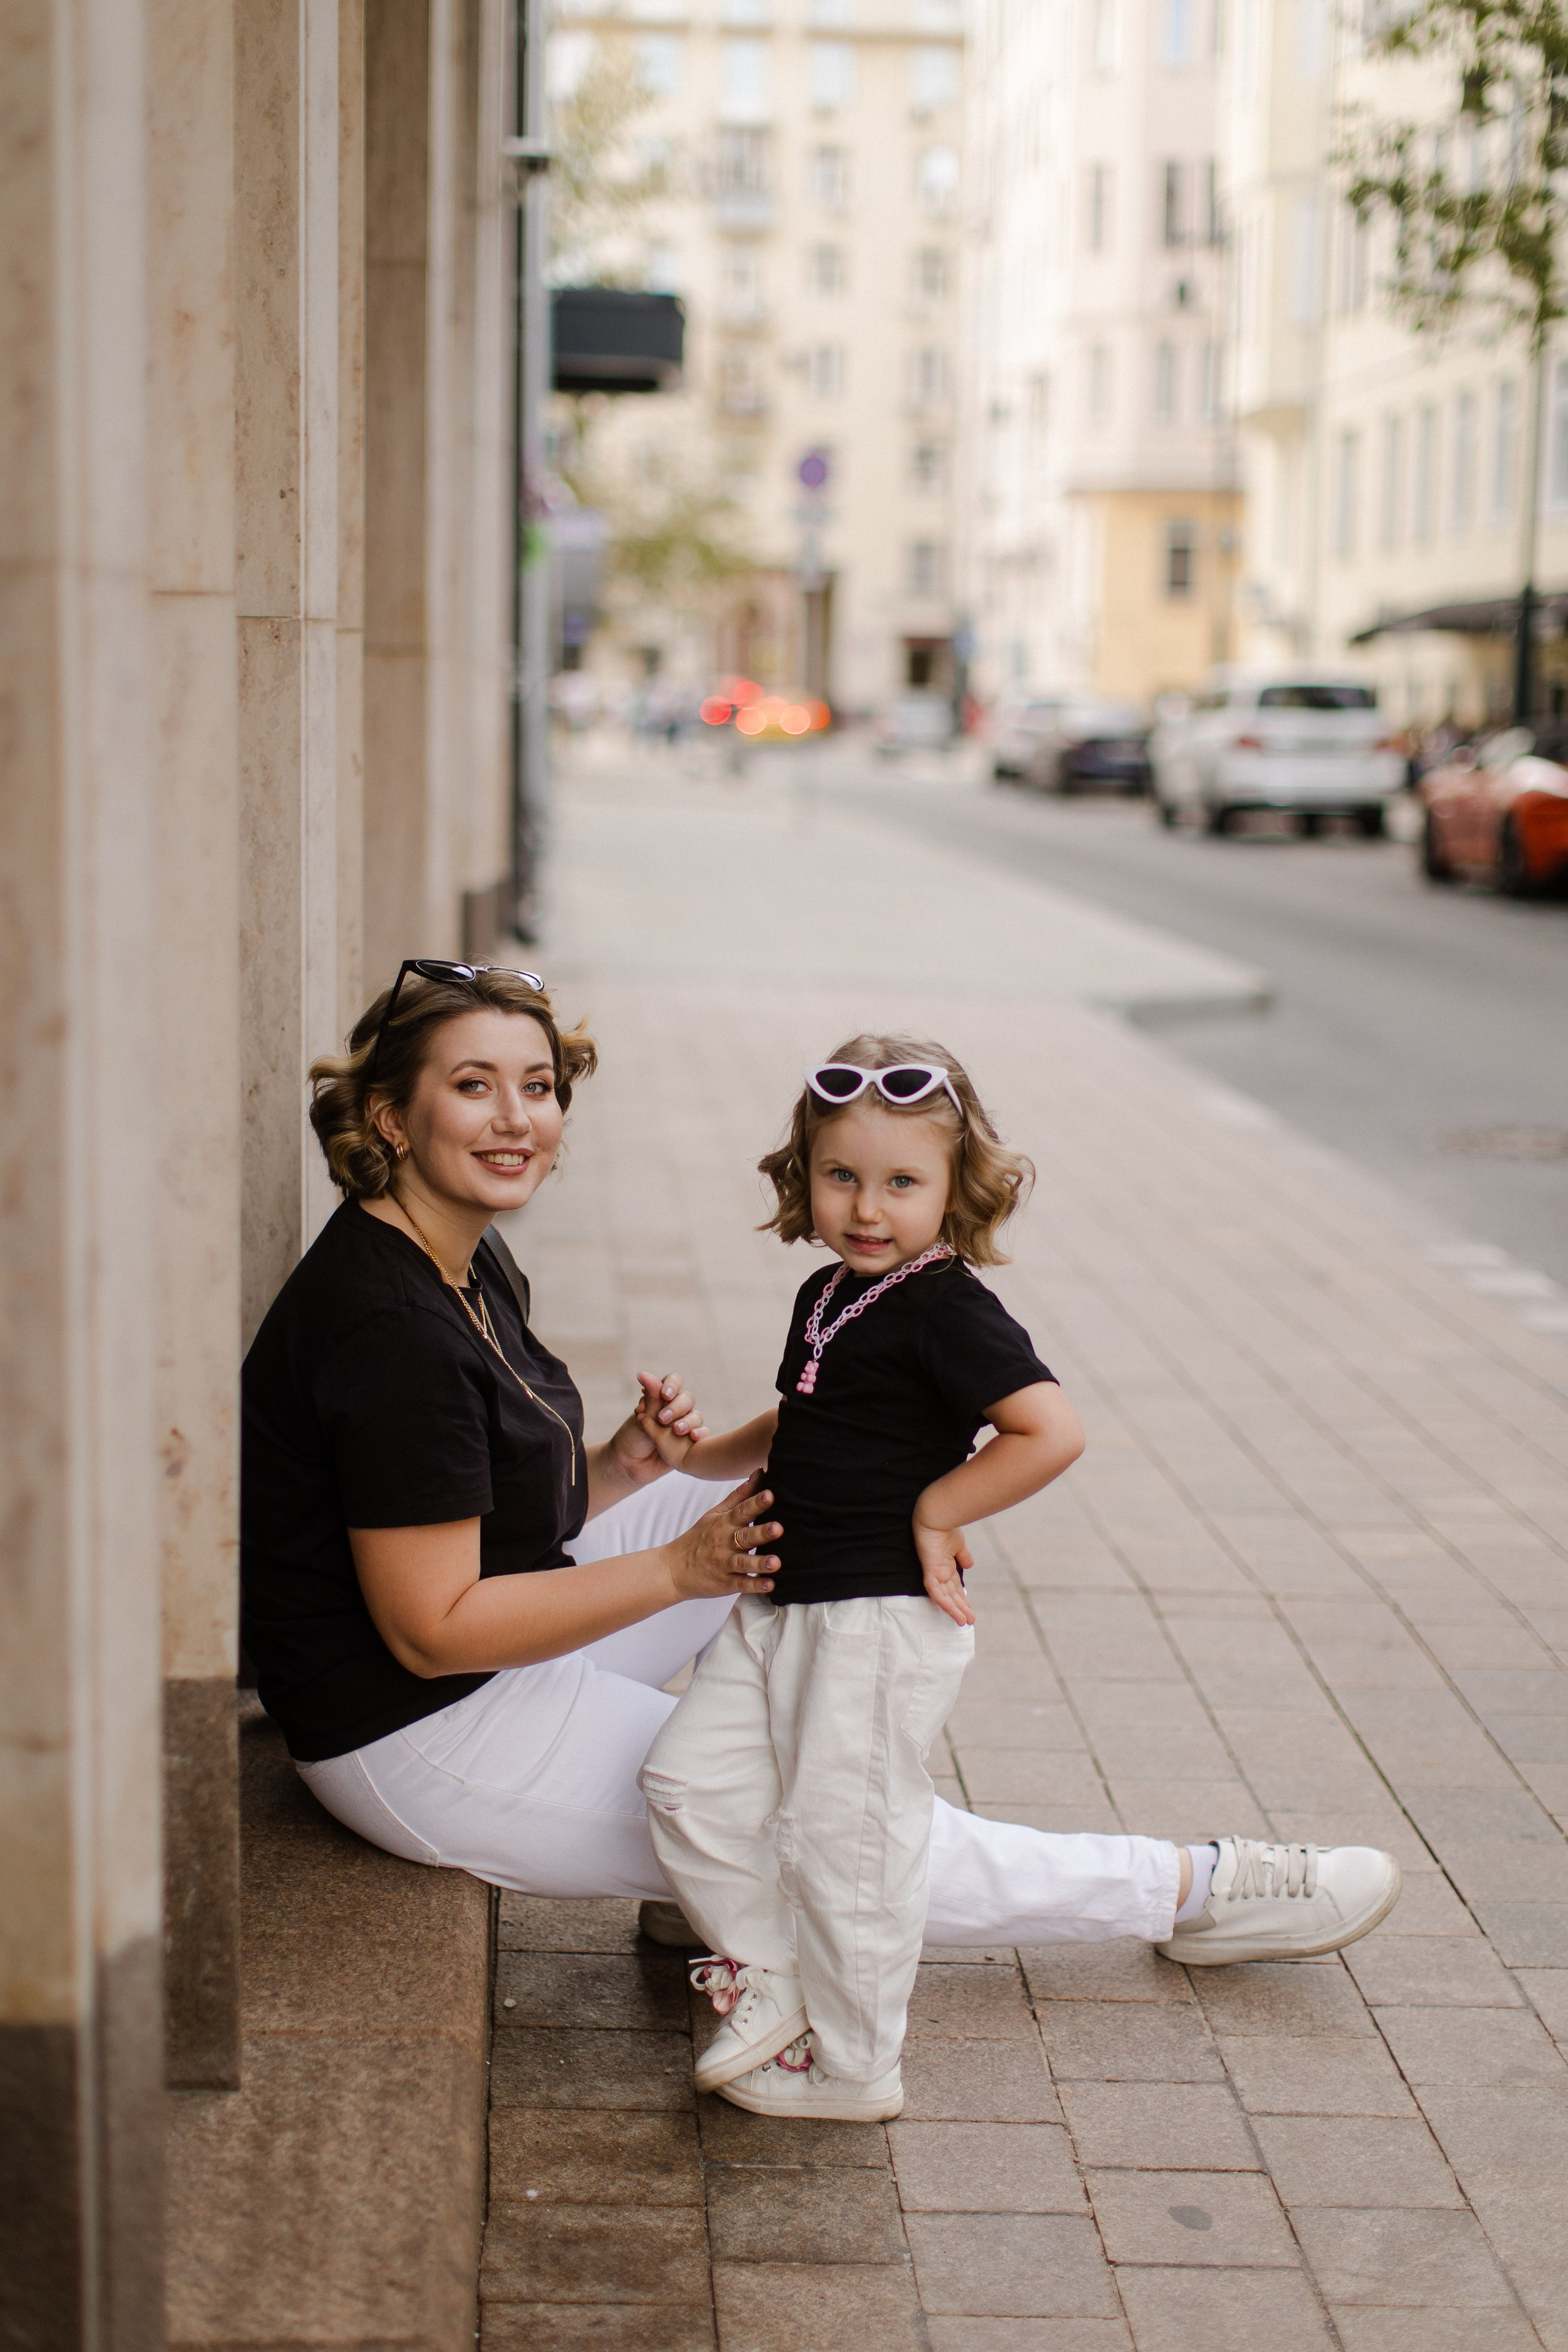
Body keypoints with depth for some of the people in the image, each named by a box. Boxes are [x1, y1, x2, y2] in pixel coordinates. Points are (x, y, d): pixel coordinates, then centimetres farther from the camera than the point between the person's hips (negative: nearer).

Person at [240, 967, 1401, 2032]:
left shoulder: (465, 1263, 4)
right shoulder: (391, 1328, -26)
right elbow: (433, 1626, -26)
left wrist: (622, 1468, -6)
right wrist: (676, 1571, -21)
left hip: (497, 1654, 10)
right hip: (416, 1739, -10)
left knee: (778, 1519, 9)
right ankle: (1195, 1890, 10)